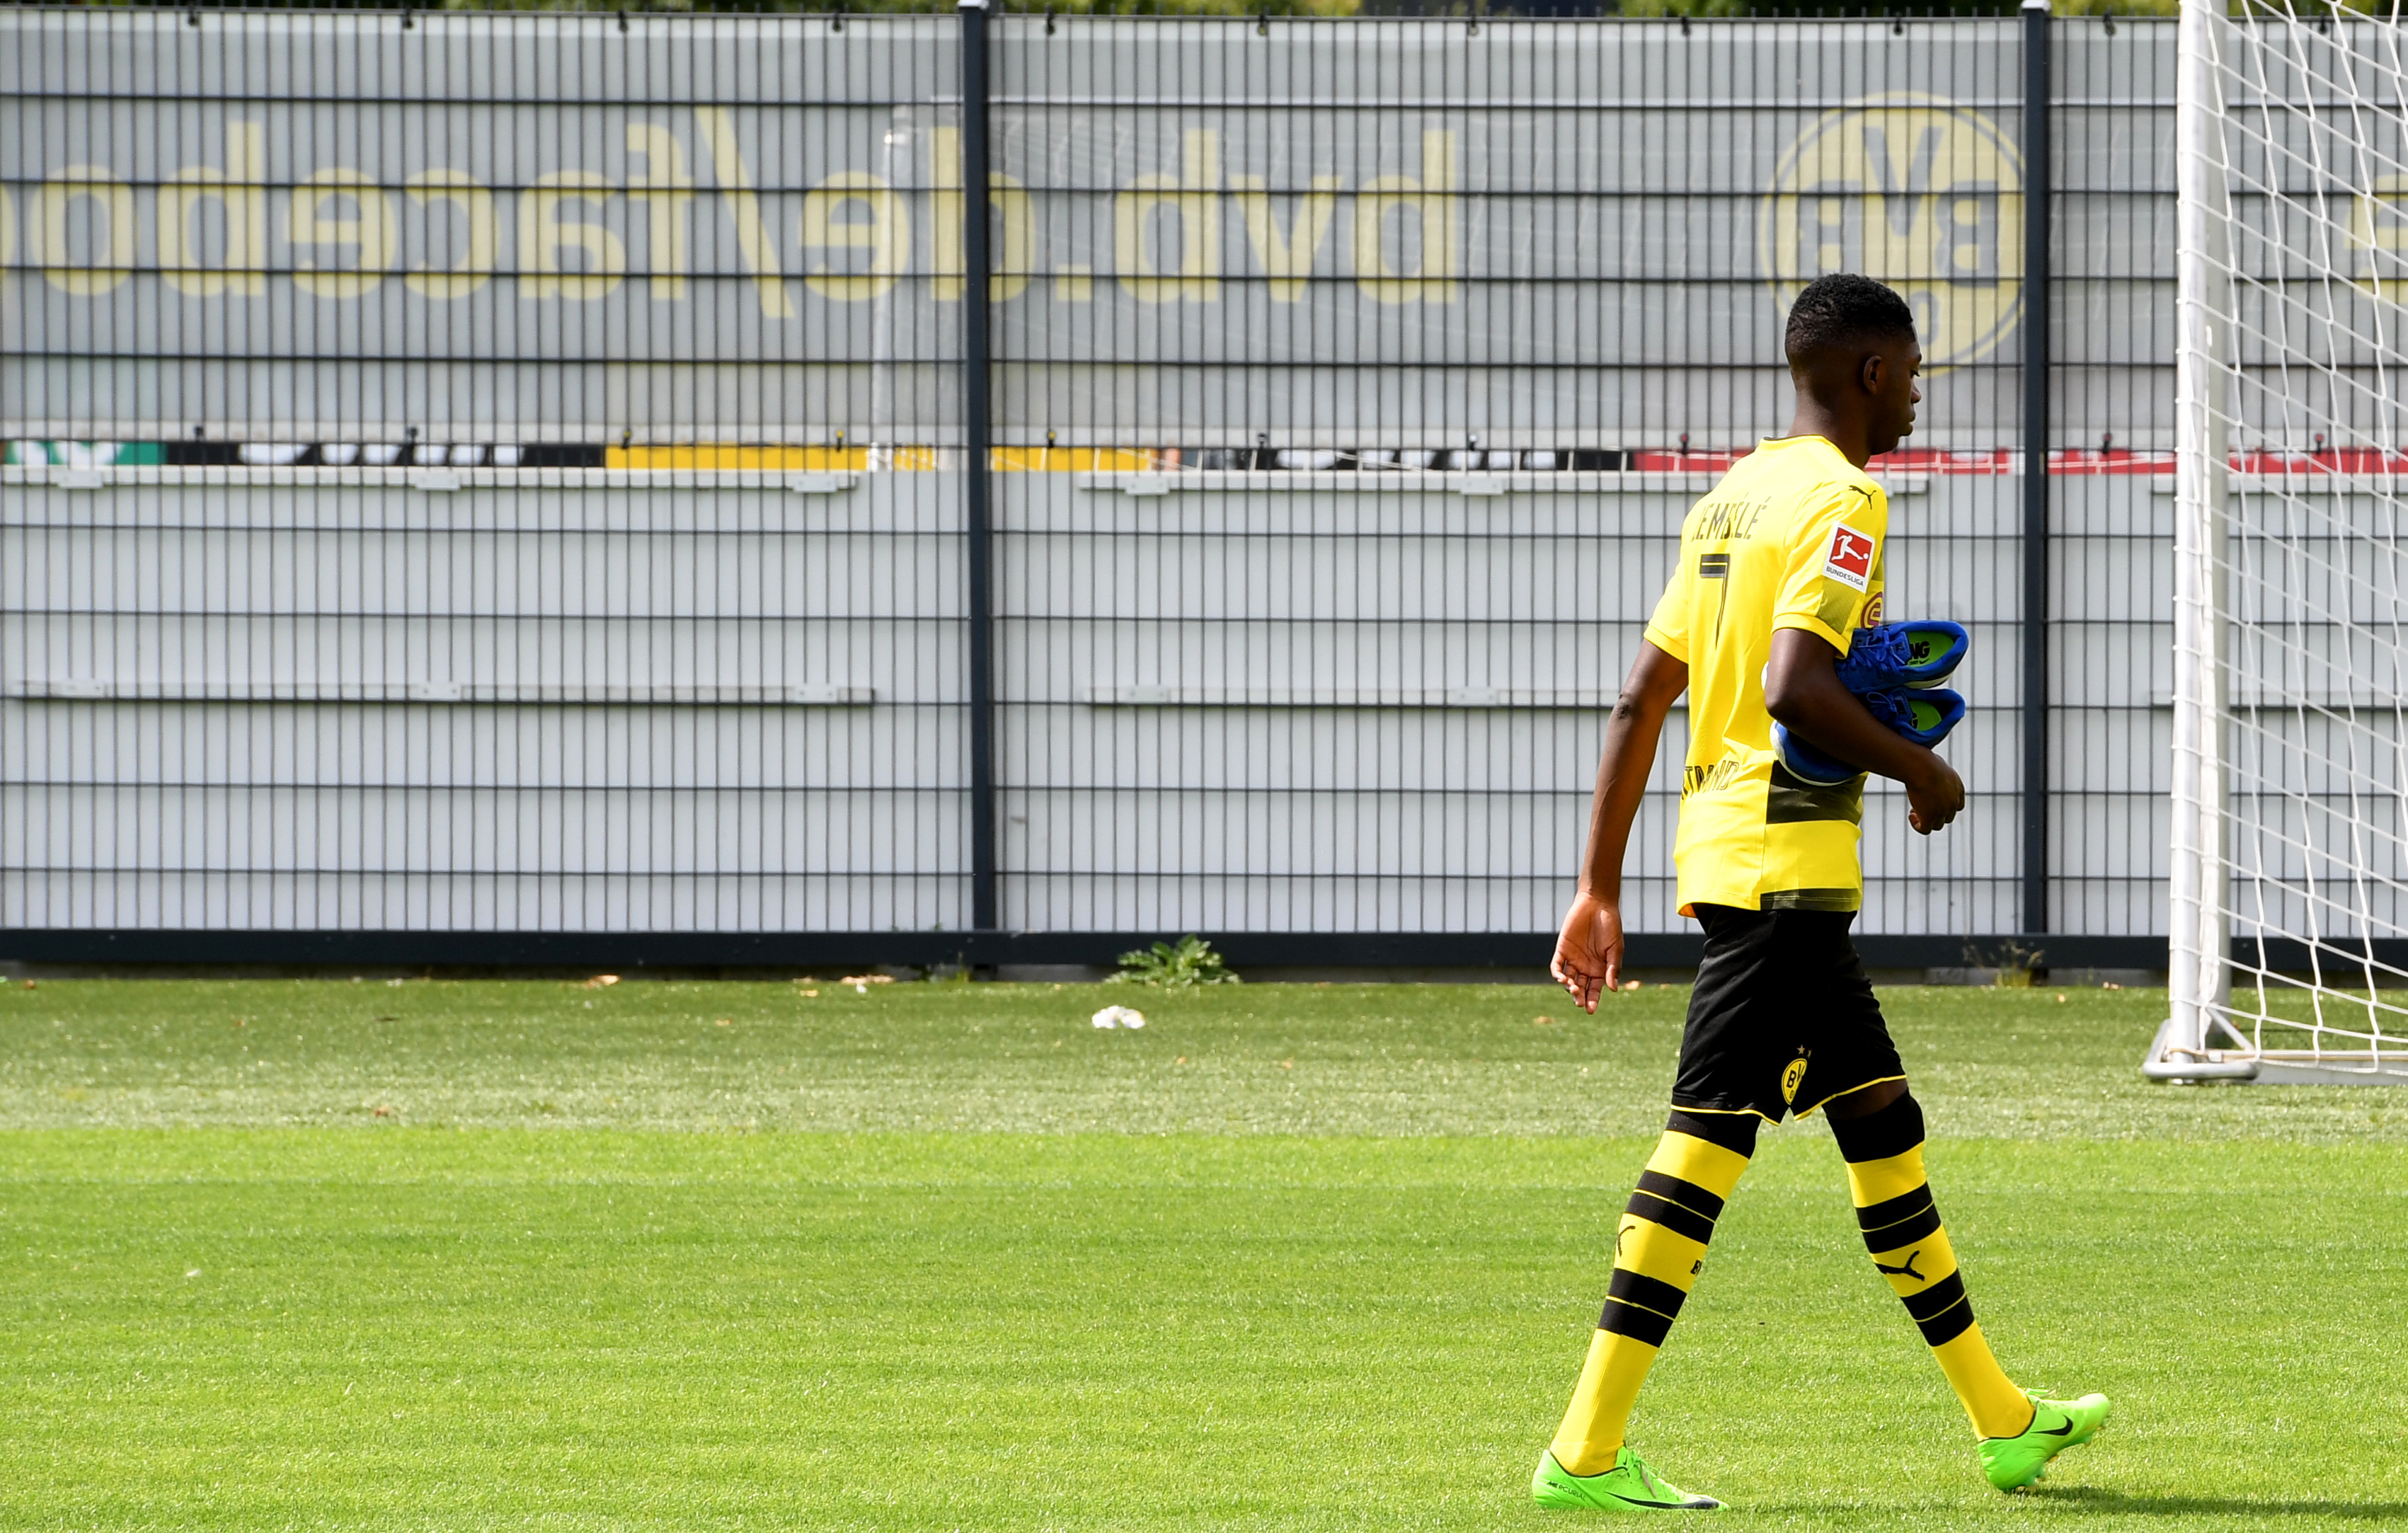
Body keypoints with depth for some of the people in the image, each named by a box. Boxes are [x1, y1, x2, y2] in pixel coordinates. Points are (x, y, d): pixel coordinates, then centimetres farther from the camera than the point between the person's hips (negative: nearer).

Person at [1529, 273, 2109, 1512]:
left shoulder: (1730, 500, 16)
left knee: (1881, 1119, 15)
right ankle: (1587, 1449, -14)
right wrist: (1922, 771, -9)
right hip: (1785, 863, -10)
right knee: (1712, 1131, -10)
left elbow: (1639, 701, 15)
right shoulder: (1840, 501, -11)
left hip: (1721, 850, 10)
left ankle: (2002, 1423, 23)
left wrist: (1599, 888, 16)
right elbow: (1796, 688, -24)